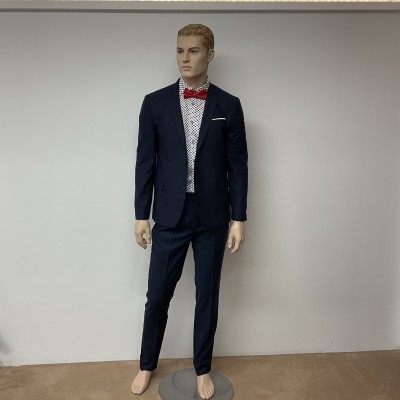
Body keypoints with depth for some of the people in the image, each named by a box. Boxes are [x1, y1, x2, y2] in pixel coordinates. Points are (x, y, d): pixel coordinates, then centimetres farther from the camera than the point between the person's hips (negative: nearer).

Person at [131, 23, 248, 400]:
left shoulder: (229, 105, 0)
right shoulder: (155, 102, 1)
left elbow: (238, 165, 0)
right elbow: (145, 162, 2)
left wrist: (238, 218, -2)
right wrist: (141, 215, 0)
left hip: (213, 217, 0)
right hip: (170, 215, 0)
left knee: (207, 296, 11)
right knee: (157, 296, 9)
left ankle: (202, 369, 31)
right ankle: (147, 365, 33)